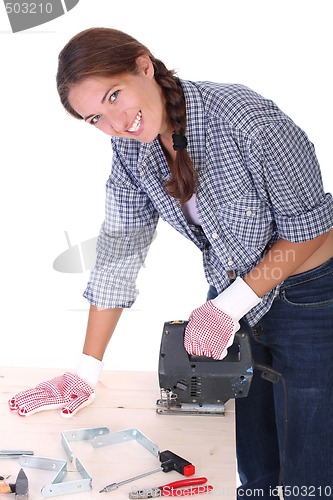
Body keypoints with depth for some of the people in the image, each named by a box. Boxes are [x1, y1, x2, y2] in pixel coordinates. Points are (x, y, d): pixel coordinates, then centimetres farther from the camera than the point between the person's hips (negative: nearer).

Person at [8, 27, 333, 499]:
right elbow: (119, 252, -3)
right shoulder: (130, 148, -7)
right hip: (232, 300, 5)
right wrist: (85, 373, -3)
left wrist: (229, 307, -17)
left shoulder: (244, 116, -26)